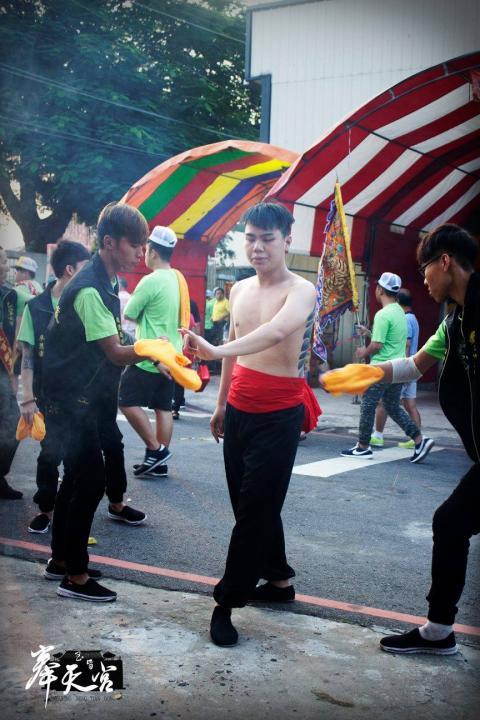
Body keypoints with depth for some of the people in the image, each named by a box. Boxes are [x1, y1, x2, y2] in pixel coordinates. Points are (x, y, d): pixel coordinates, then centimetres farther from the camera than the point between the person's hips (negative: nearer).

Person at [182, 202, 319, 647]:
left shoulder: (300, 290, -14)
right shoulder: (240, 289, 8)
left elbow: (276, 332, -35)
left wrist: (214, 350, -48)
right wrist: (222, 403, 22)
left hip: (278, 417, -7)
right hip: (239, 412, 7)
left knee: (254, 510, -4)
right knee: (249, 504, 15)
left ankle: (227, 601, 6)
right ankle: (278, 578, 31)